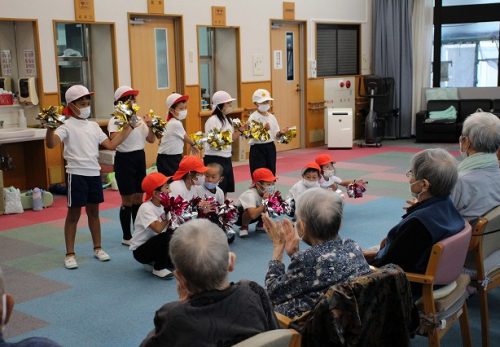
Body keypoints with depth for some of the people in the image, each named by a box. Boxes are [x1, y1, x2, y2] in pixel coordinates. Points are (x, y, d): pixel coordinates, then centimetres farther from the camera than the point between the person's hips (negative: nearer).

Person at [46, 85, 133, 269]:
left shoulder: (94, 126, 12)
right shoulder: (67, 126, -8)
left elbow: (111, 144, 10)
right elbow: (51, 144, -23)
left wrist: (128, 127, 11)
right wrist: (50, 127, -41)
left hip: (94, 173, 5)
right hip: (76, 174, -5)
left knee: (93, 212, 15)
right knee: (74, 214, 1)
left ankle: (97, 248, 25)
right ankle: (70, 254, 9)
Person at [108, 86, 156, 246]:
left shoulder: (139, 119, 9)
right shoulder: (115, 120, -9)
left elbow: (151, 140, 10)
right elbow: (114, 139, -26)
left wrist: (149, 126, -6)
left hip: (140, 157, 6)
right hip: (124, 159, -6)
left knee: (138, 198, 11)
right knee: (128, 200, 0)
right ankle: (127, 237, 10)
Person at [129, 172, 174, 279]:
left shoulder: (162, 205, 2)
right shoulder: (146, 208, -22)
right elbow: (158, 228, -37)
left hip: (154, 244, 8)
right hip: (140, 250, -8)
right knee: (167, 236, -32)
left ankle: (153, 262, 9)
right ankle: (158, 268, -9)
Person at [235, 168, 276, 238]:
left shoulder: (268, 193, -15)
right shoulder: (250, 195, -35)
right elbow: (253, 215, -47)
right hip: (237, 216, -7)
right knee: (249, 210, -37)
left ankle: (260, 225, 9)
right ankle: (244, 227, -10)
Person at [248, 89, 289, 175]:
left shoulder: (272, 117, 8)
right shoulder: (253, 117, -9)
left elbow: (275, 135, 12)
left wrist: (281, 133, -8)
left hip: (270, 147, 6)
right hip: (258, 148, -6)